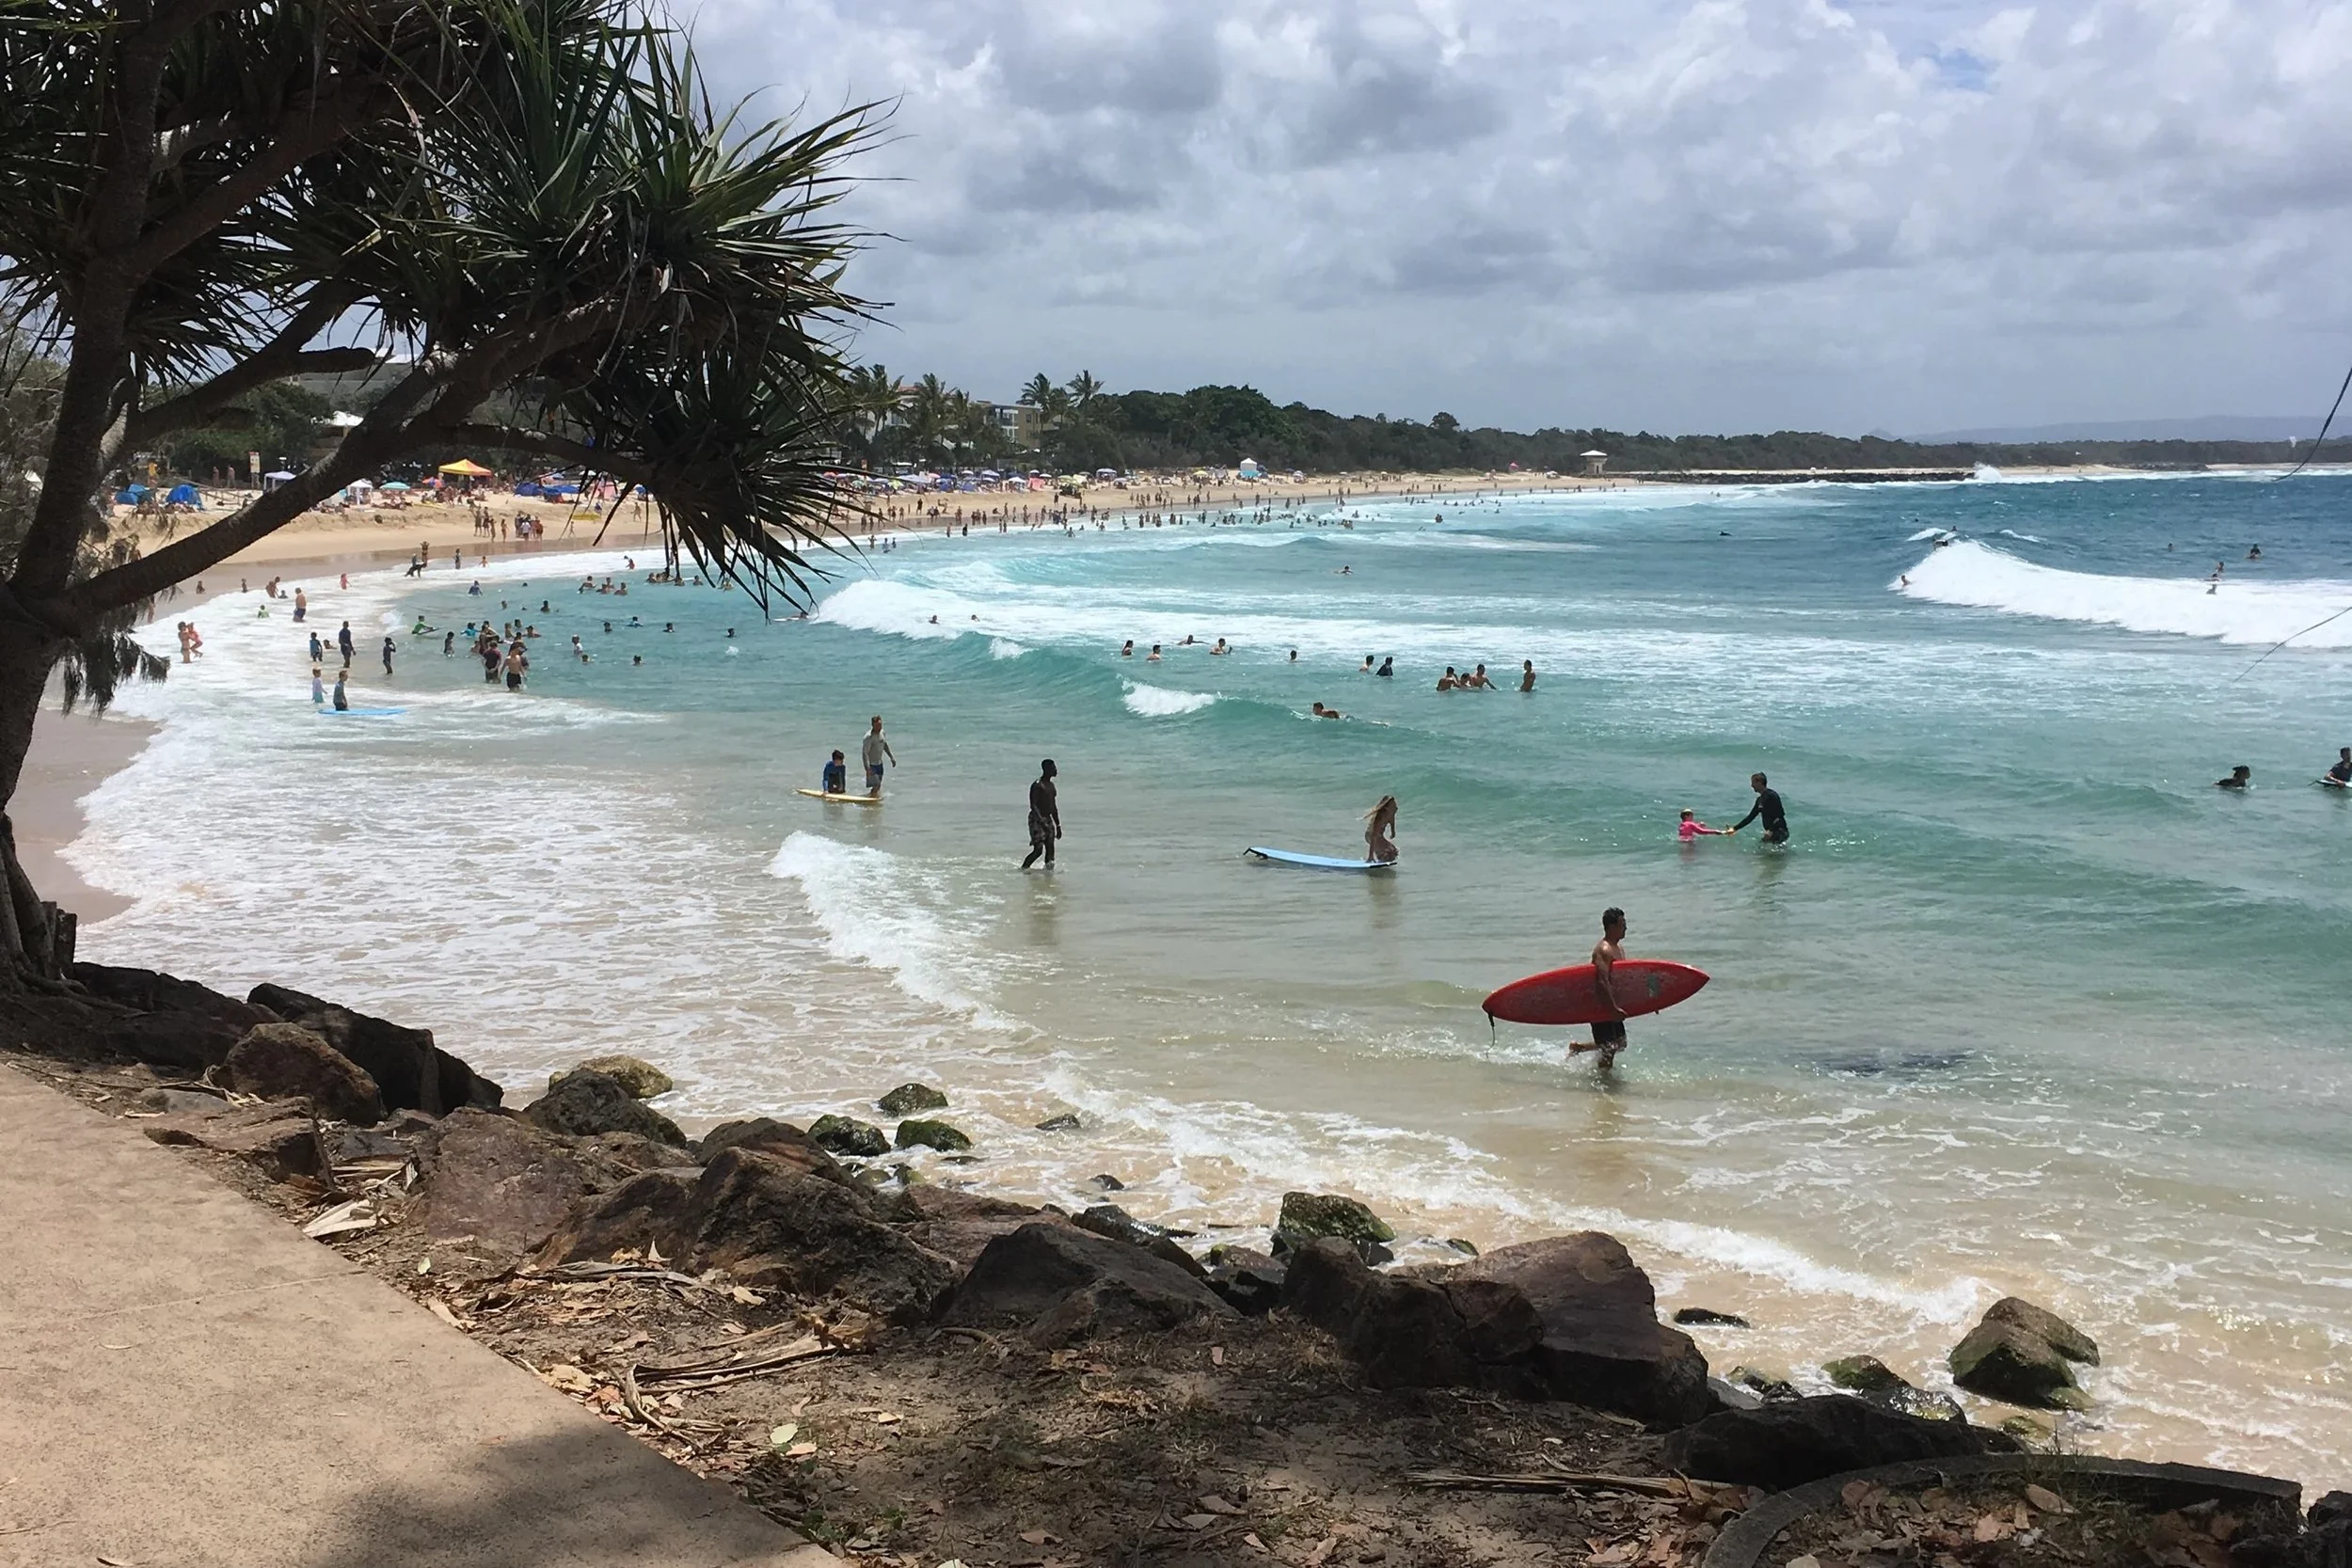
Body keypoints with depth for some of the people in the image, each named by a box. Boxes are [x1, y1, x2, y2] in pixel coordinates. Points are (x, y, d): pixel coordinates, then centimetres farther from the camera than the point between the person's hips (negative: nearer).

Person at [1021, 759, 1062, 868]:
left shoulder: (1051, 785, 15)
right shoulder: (1037, 785, -12)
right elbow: (1033, 805, -18)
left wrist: (1058, 825, 20)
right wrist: (1042, 822, -27)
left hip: (1048, 819, 8)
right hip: (1037, 820, -8)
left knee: (1050, 848, -2)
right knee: (1038, 849, -10)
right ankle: (1023, 868, 4)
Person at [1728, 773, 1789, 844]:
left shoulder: (1771, 796, -14)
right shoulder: (1760, 800, 14)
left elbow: (1780, 815, -21)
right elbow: (1750, 817, 19)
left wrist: (1771, 831, -29)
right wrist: (1734, 828, 16)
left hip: (1780, 832, -9)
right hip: (1771, 832, 9)